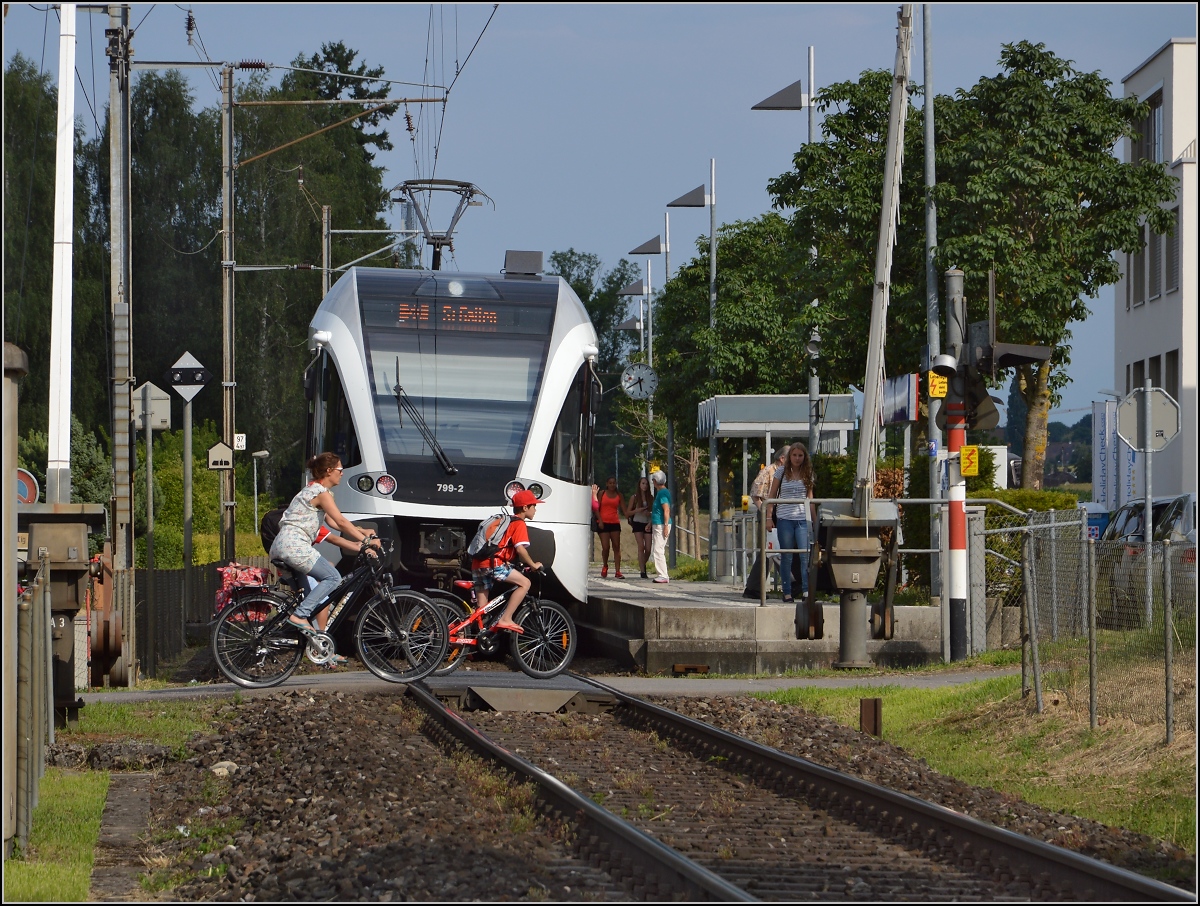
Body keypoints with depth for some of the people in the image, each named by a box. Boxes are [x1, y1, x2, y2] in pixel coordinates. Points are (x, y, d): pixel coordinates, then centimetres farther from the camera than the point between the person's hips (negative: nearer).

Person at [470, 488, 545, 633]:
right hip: (493, 565, -9)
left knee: (481, 609, 12)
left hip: (477, 565, 9)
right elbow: (520, 549, -13)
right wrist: (533, 565, 0)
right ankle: (505, 619, -11)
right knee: (525, 583, -5)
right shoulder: (519, 524, -2)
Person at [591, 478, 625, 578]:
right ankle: (605, 566, 20)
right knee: (605, 547, -7)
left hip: (615, 523, 2)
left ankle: (618, 571, -4)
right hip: (603, 523, -2)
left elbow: (624, 509, 3)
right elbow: (596, 507, 2)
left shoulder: (619, 495, 10)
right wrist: (600, 520, -9)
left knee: (616, 547, -3)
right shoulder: (602, 493, 5)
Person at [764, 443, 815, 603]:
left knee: (805, 555, -10)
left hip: (803, 518, 1)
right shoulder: (782, 471, 5)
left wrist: (813, 519, 11)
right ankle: (787, 592, 6)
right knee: (786, 557, 2)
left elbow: (810, 498, 16)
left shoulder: (807, 474, 10)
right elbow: (771, 495, 7)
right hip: (784, 518, -1)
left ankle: (806, 590, -10)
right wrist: (769, 517, -1)